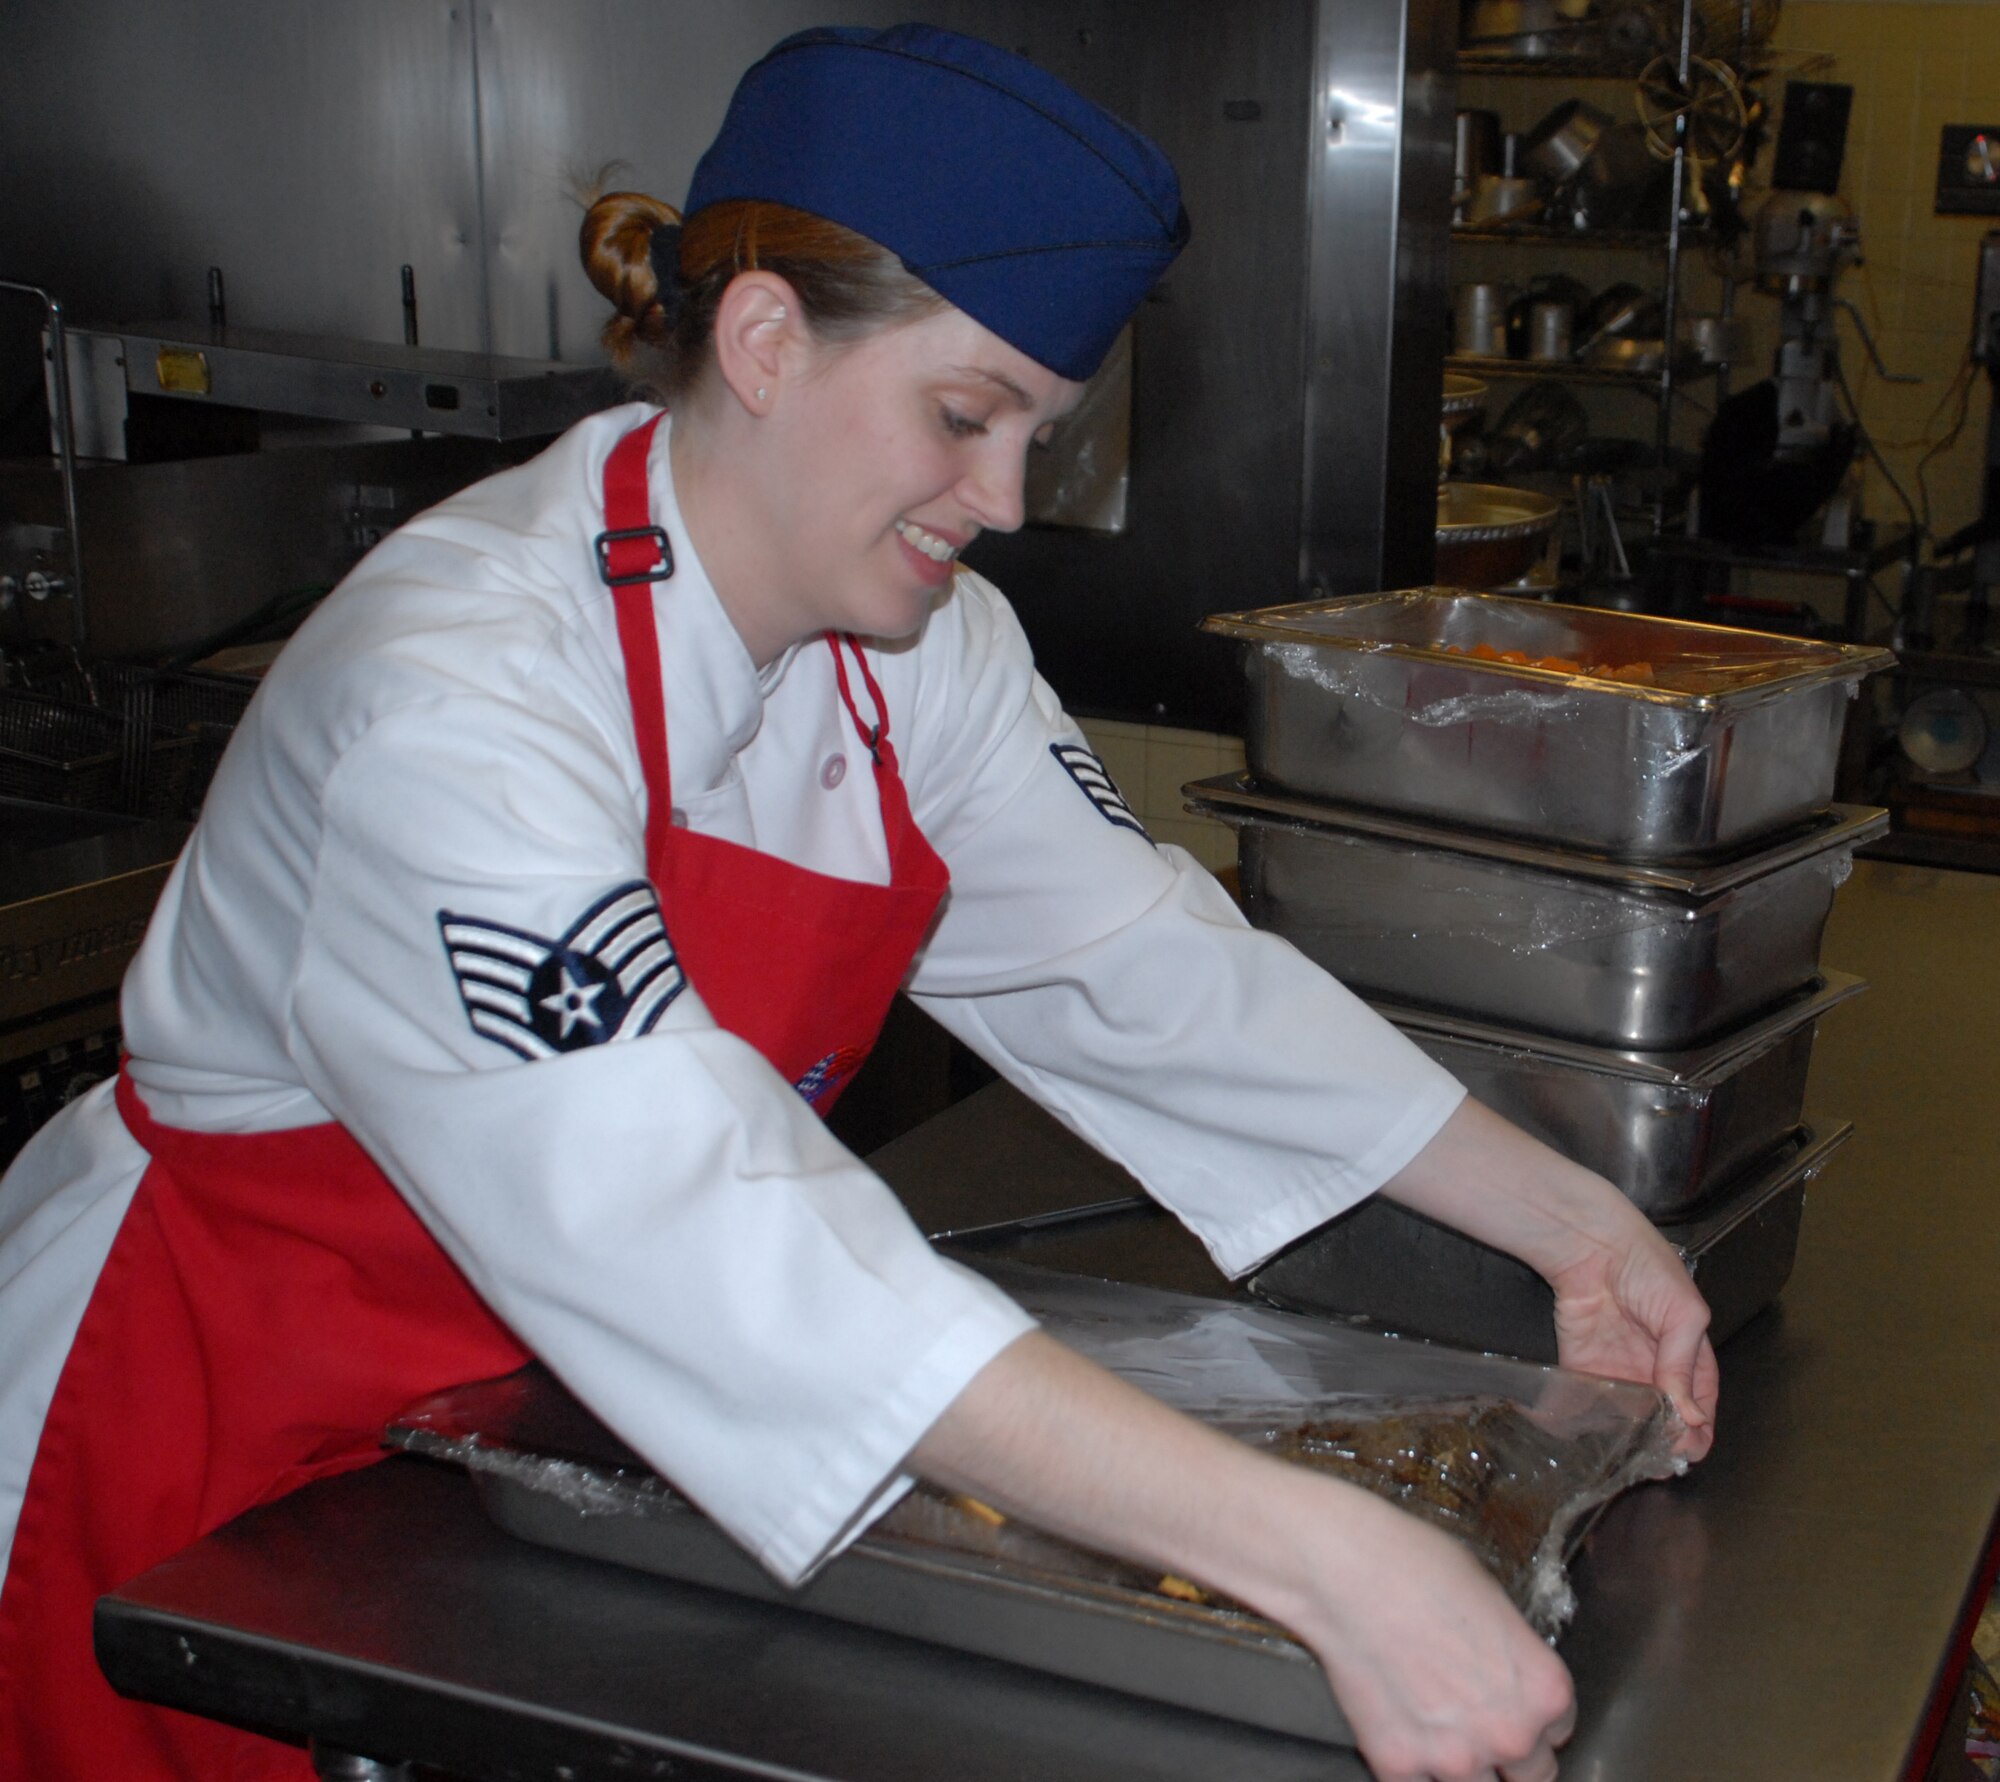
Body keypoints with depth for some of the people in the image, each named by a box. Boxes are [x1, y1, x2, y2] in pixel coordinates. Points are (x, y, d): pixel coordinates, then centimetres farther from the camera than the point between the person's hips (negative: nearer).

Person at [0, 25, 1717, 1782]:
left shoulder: (917, 649, -8)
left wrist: (1569, 1215, -9)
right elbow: (710, 1241, -43)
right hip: (205, 1455, -6)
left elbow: (1149, 965, -4)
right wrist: (1315, 1559, -47)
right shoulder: (455, 698, -33)